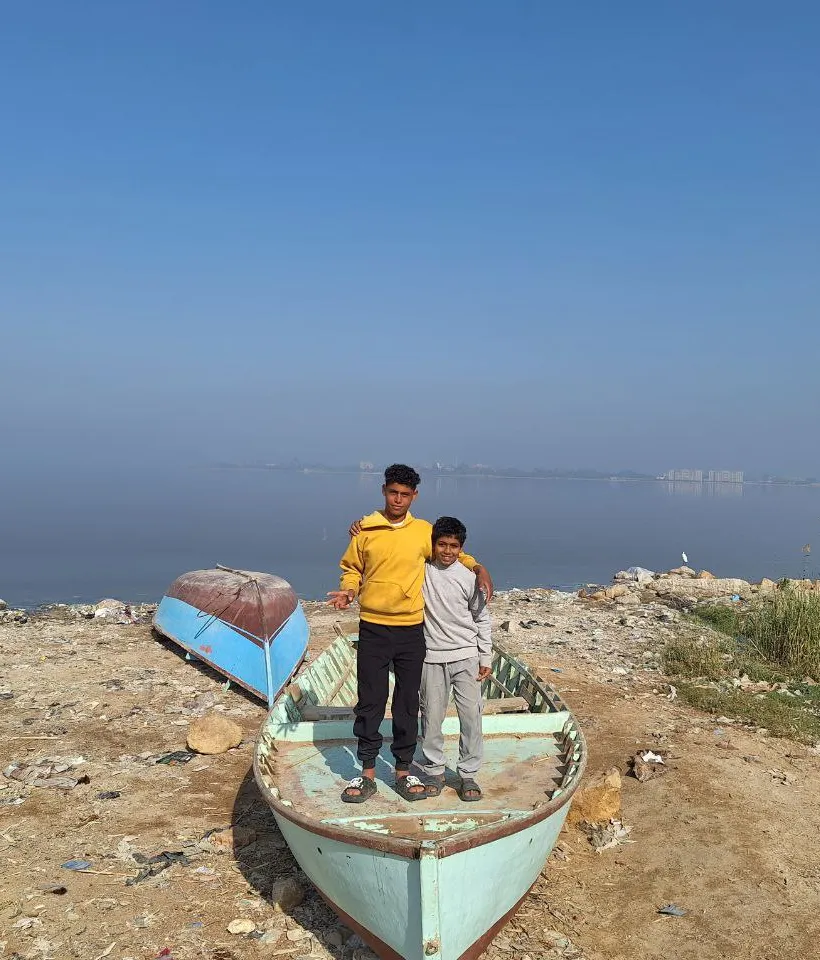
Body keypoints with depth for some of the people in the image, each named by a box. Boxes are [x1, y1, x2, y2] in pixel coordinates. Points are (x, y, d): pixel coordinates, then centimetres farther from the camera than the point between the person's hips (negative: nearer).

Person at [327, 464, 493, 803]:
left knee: (408, 702, 9)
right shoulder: (365, 530, 0)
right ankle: (367, 773, 19)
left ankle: (403, 771, 23)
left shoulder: (425, 532, 3)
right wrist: (349, 591, -11)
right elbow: (352, 569, 9)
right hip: (373, 629, -1)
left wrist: (478, 569, 1)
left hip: (412, 630, 1)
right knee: (370, 702, 5)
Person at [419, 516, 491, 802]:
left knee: (471, 716, 1)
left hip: (466, 657, 0)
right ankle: (434, 771, 23)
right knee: (431, 717, 6)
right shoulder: (420, 569, -3)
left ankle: (468, 774, 14)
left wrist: (486, 658, 4)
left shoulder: (468, 577, -2)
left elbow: (482, 619, 5)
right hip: (432, 657, 0)